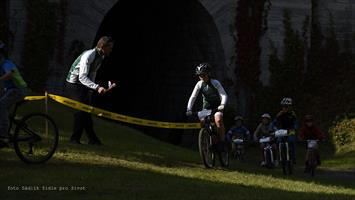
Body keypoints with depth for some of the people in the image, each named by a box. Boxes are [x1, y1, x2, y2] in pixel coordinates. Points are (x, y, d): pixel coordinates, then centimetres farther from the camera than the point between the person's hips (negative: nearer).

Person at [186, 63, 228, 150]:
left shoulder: (215, 83, -17)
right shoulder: (199, 84, -9)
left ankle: (222, 142, -20)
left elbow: (224, 95, -25)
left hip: (217, 106, -4)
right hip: (206, 106, 4)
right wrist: (189, 109, -27)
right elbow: (193, 97, -12)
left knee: (218, 120, -30)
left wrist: (222, 105, -44)